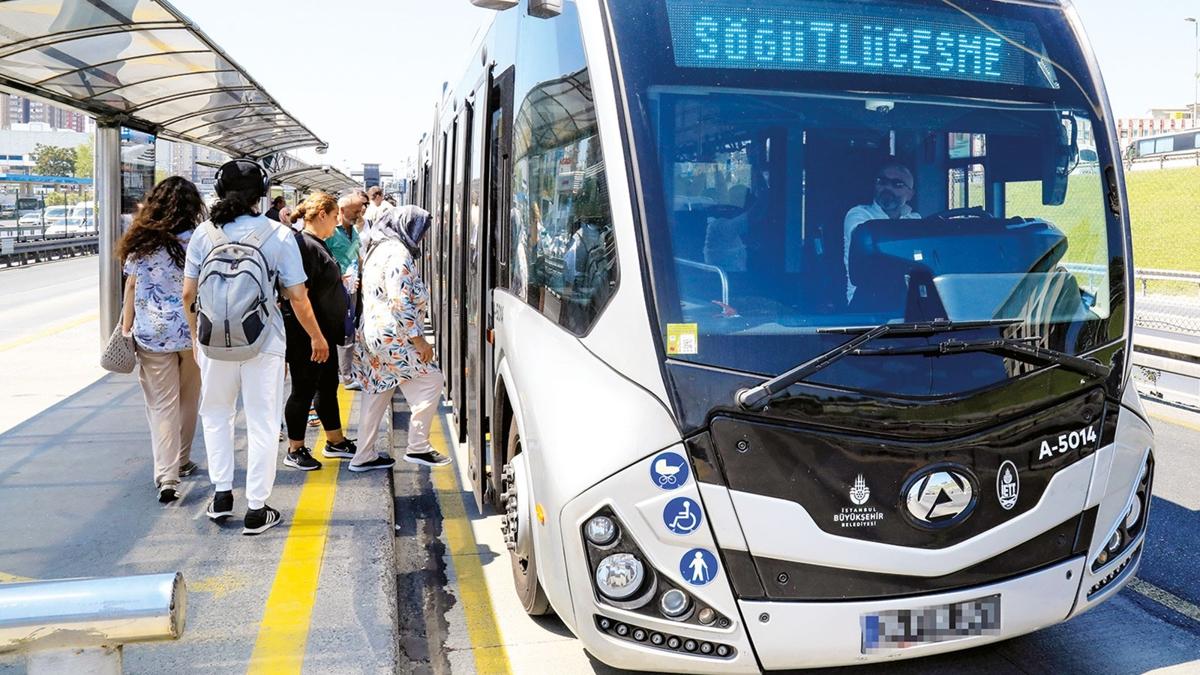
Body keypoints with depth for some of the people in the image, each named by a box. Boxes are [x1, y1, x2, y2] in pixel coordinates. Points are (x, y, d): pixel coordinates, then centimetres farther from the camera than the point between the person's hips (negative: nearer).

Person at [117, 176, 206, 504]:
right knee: (188, 401, 17)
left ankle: (166, 476, -9)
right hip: (193, 332, 0)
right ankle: (181, 462, 30)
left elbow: (131, 287, 2)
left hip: (151, 334, 0)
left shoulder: (141, 242, 0)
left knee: (161, 406, 2)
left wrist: (126, 328, 10)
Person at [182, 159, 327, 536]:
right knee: (262, 424, 7)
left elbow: (188, 295, 2)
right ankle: (256, 510, 11)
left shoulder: (204, 234, -2)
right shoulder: (278, 235, -7)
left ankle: (221, 494, 23)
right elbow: (297, 297, -6)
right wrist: (317, 337, 7)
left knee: (216, 414, 23)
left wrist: (196, 335, 18)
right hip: (263, 343, -2)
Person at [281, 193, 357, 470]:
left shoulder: (317, 244, 12)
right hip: (306, 337, -10)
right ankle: (295, 450, 15)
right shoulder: (305, 245, -20)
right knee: (304, 390, 2)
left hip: (324, 334, 10)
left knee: (328, 386, 19)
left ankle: (335, 440, 32)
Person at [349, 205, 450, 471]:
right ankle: (418, 447, 1)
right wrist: (418, 339, -19)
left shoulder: (379, 249, 17)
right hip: (393, 338, -10)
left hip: (373, 334, 10)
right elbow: (401, 301, -22)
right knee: (431, 380, -2)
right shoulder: (398, 252, -14)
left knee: (378, 392, 14)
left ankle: (364, 456, 19)